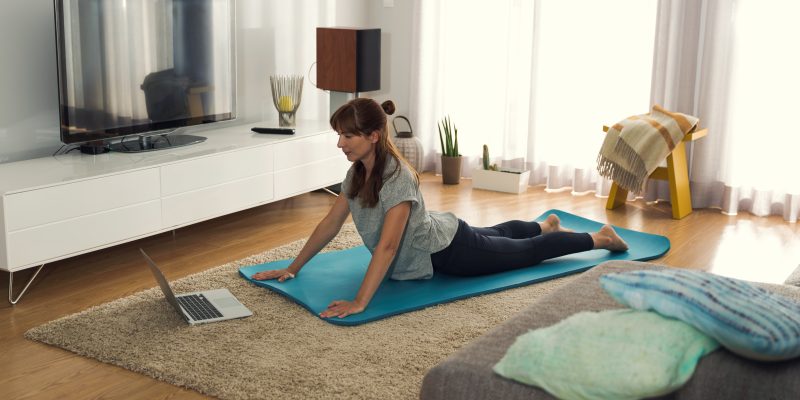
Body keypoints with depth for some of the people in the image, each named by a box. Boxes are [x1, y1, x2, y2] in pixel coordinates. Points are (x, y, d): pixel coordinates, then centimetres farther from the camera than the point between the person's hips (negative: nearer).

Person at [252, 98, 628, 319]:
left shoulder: (397, 177, -38)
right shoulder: (357, 172, -12)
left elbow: (387, 246, -44)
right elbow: (330, 224, -6)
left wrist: (359, 303, -49)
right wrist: (292, 269, -6)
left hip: (452, 251, -7)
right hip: (437, 236, 7)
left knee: (526, 252, 14)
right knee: (496, 235, 34)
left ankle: (599, 237, 36)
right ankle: (546, 225, 62)